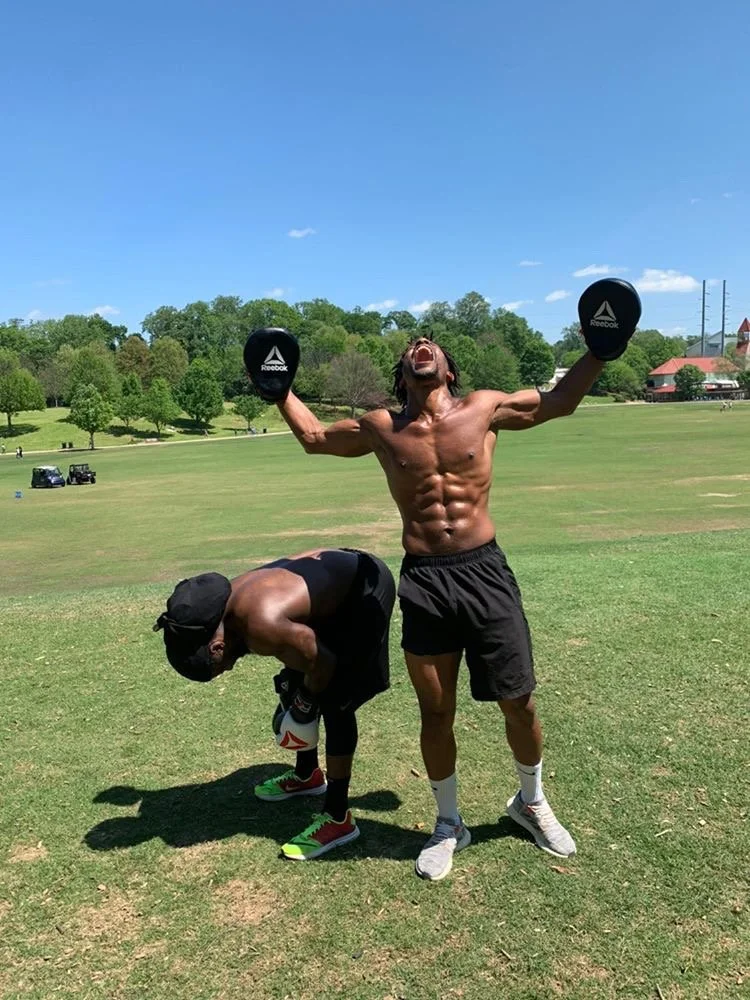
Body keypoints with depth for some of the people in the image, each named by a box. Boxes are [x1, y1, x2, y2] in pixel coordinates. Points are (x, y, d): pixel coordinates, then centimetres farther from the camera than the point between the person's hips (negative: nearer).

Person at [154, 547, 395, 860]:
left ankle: (338, 818, 4)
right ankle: (307, 774, 38)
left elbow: (322, 663, -21)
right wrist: (291, 691, 12)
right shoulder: (228, 602, -7)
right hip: (339, 571, 9)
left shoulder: (262, 626, -34)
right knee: (296, 688, 18)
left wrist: (302, 708, -5)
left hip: (366, 587, -9)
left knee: (336, 703, -7)